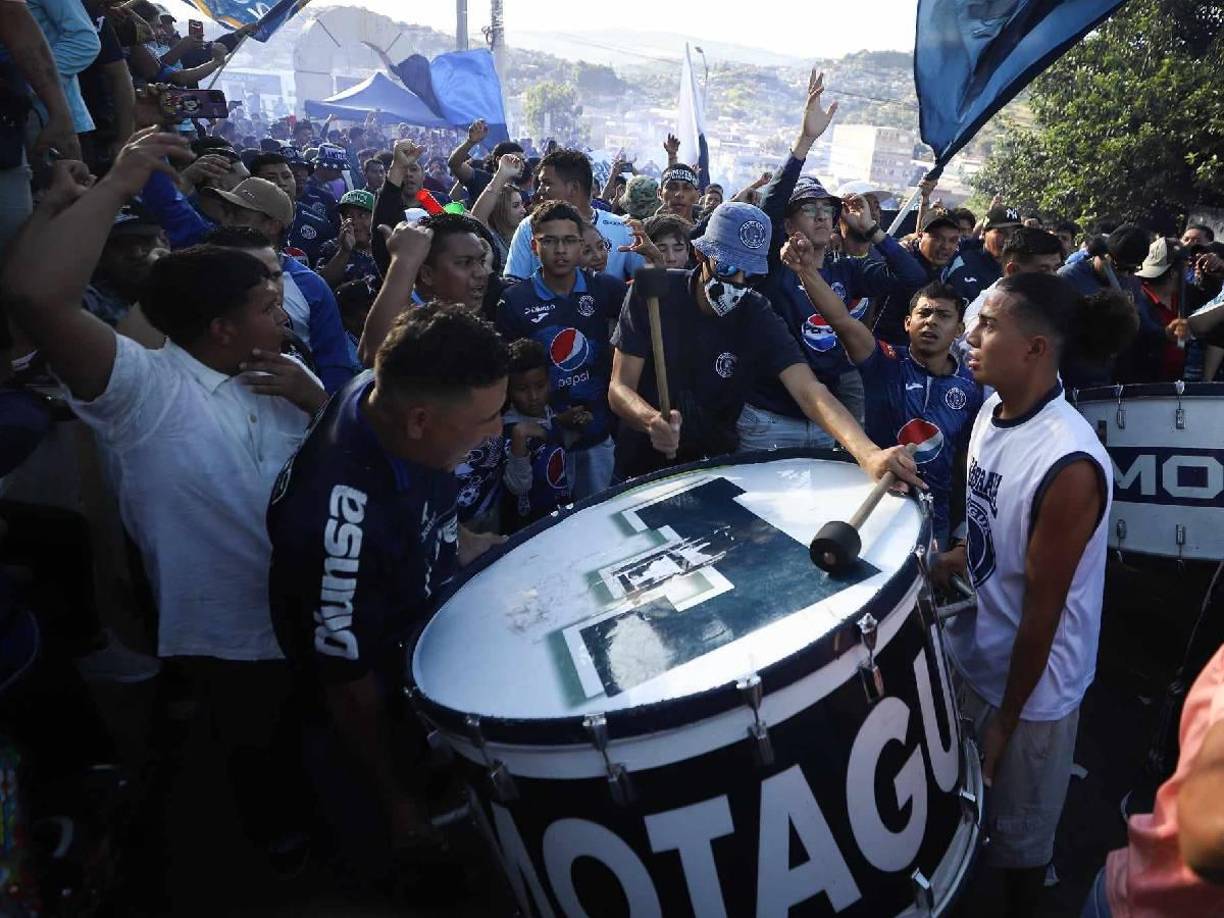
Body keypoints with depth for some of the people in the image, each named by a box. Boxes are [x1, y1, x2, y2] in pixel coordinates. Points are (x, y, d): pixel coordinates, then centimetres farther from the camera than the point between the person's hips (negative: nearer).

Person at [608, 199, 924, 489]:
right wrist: (651, 419, -40)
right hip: (645, 460, -1)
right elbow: (620, 387, -15)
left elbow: (810, 392, -24)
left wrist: (869, 453, -42)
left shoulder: (757, 315, -11)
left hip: (717, 463, 1)